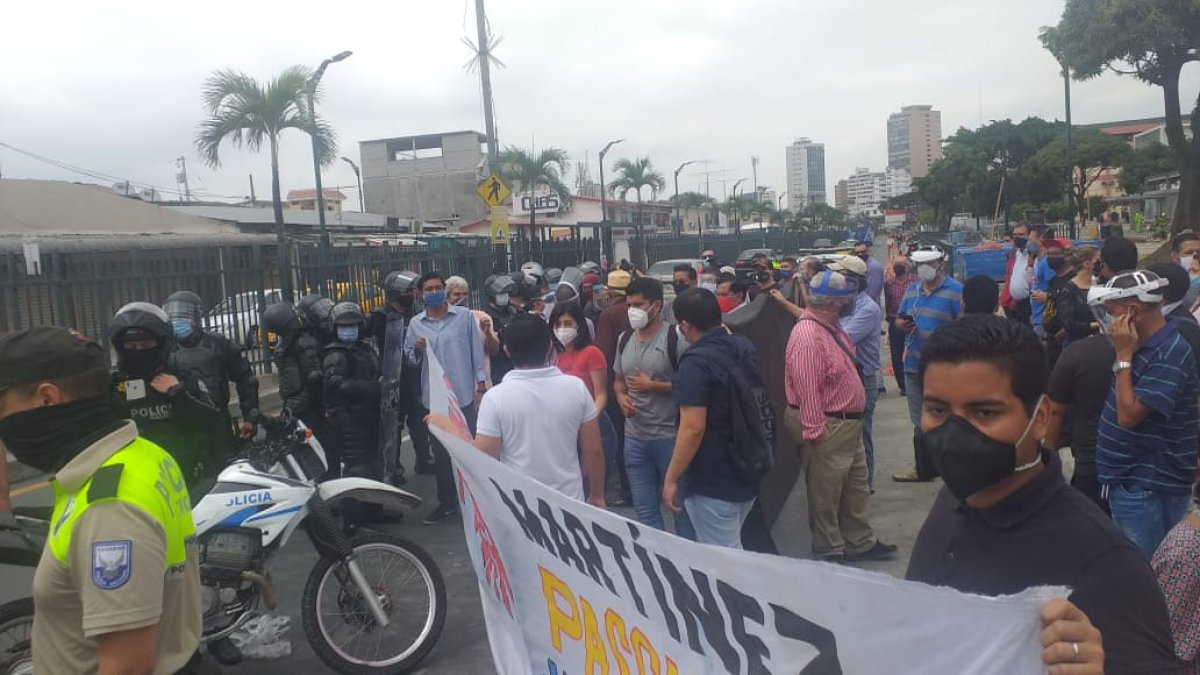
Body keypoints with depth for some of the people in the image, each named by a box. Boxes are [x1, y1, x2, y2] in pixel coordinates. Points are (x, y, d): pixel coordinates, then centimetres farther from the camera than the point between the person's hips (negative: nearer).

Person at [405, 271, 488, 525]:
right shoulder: (416, 323, 5)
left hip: (463, 394, -2)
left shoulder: (465, 316, -1)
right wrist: (417, 350, -13)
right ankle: (446, 502, 23)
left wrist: (481, 381, -3)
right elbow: (410, 359, 8)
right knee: (440, 453, 11)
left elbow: (476, 349, 1)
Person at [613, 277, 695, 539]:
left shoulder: (676, 338, -12)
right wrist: (621, 397, -3)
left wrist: (652, 386, -17)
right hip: (634, 437, 6)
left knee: (680, 504, 7)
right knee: (645, 509, 15)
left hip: (670, 436, -6)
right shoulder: (625, 340, 8)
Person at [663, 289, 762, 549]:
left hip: (713, 483, -8)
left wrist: (671, 479, -17)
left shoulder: (696, 362, -21)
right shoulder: (745, 347, 4)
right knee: (733, 549, 23)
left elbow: (693, 428, -26)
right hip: (749, 473, 8)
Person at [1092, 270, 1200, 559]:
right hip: (1129, 479, 9)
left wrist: (1124, 356, -20)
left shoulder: (1169, 354, -22)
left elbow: (1129, 414, -24)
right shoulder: (1145, 344, 7)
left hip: (1150, 487, -9)